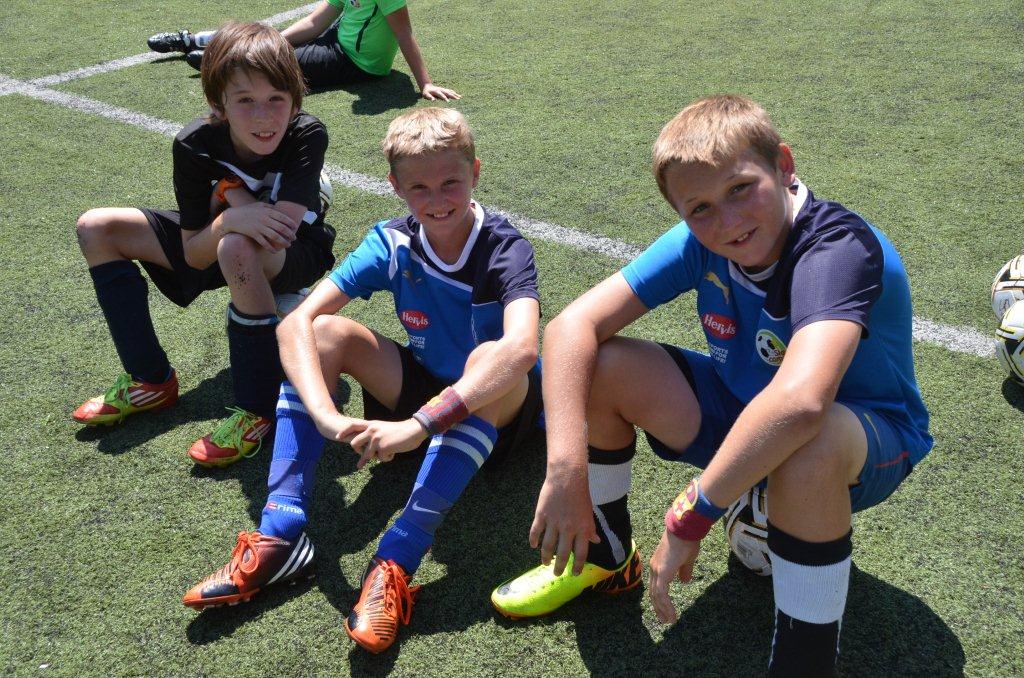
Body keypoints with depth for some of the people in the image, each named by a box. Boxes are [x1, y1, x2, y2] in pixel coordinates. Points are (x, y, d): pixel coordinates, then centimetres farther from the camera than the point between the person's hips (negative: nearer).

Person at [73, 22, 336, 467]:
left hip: (298, 255, -5)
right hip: (215, 249, 6)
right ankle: (150, 380, 0)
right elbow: (193, 255, -18)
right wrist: (232, 217, -38)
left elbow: (283, 227, -37)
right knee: (96, 229, -2)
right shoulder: (195, 146, -19)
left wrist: (230, 194, -23)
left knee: (238, 249, -42)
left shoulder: (307, 135, -27)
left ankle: (258, 412, -28)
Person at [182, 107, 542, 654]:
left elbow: (521, 348, -44)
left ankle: (397, 561, -40)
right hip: (426, 387, 4)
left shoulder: (505, 250, -23)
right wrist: (326, 416, -40)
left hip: (498, 406, -4)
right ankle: (280, 533, -24)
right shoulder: (394, 243, -12)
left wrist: (419, 424, -51)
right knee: (325, 333, -17)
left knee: (489, 357, -38)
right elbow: (295, 323, -22)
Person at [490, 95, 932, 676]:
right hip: (742, 412, 6)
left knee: (809, 442, -42)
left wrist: (690, 518, -43)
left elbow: (799, 400, -50)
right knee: (598, 366, -13)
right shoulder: (701, 242, -14)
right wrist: (566, 468, -33)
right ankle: (605, 556, 11)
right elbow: (573, 325, -21)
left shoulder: (841, 247, -32)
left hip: (873, 439, -5)